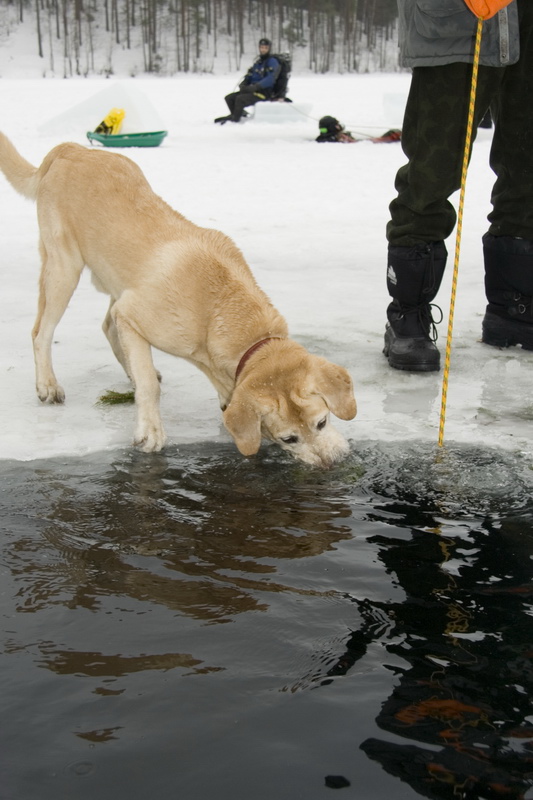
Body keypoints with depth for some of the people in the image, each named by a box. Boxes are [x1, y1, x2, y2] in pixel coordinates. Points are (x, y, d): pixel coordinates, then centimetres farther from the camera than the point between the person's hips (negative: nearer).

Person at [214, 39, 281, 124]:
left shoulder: (272, 61, -7)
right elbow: (249, 75, 18)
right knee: (229, 97, -3)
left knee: (240, 99, -29)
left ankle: (234, 119, -18)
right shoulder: (257, 61, 17)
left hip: (264, 92, -8)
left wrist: (255, 87, -27)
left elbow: (270, 79, -20)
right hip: (253, 89, 8)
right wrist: (243, 84, -5)